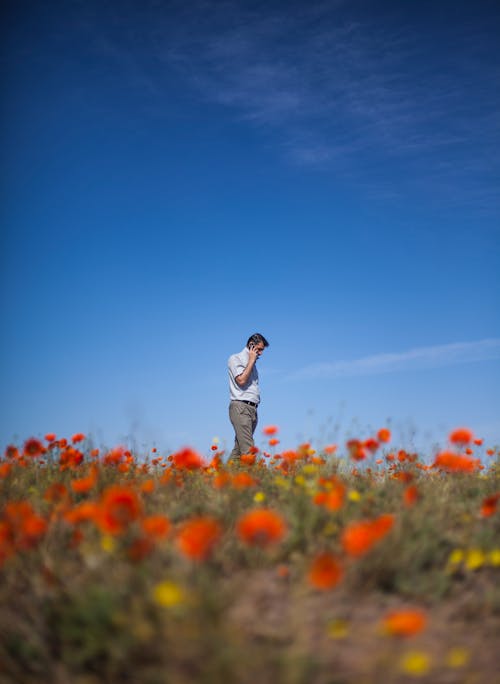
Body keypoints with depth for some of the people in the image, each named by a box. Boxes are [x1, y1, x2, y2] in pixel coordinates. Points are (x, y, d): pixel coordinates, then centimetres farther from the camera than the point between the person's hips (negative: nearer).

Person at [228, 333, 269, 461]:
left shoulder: (252, 363, 24)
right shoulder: (236, 359, 2)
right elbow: (241, 380, -13)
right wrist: (251, 360, -6)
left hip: (252, 409, 8)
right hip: (240, 407, -8)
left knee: (238, 449, 4)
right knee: (248, 449, -18)